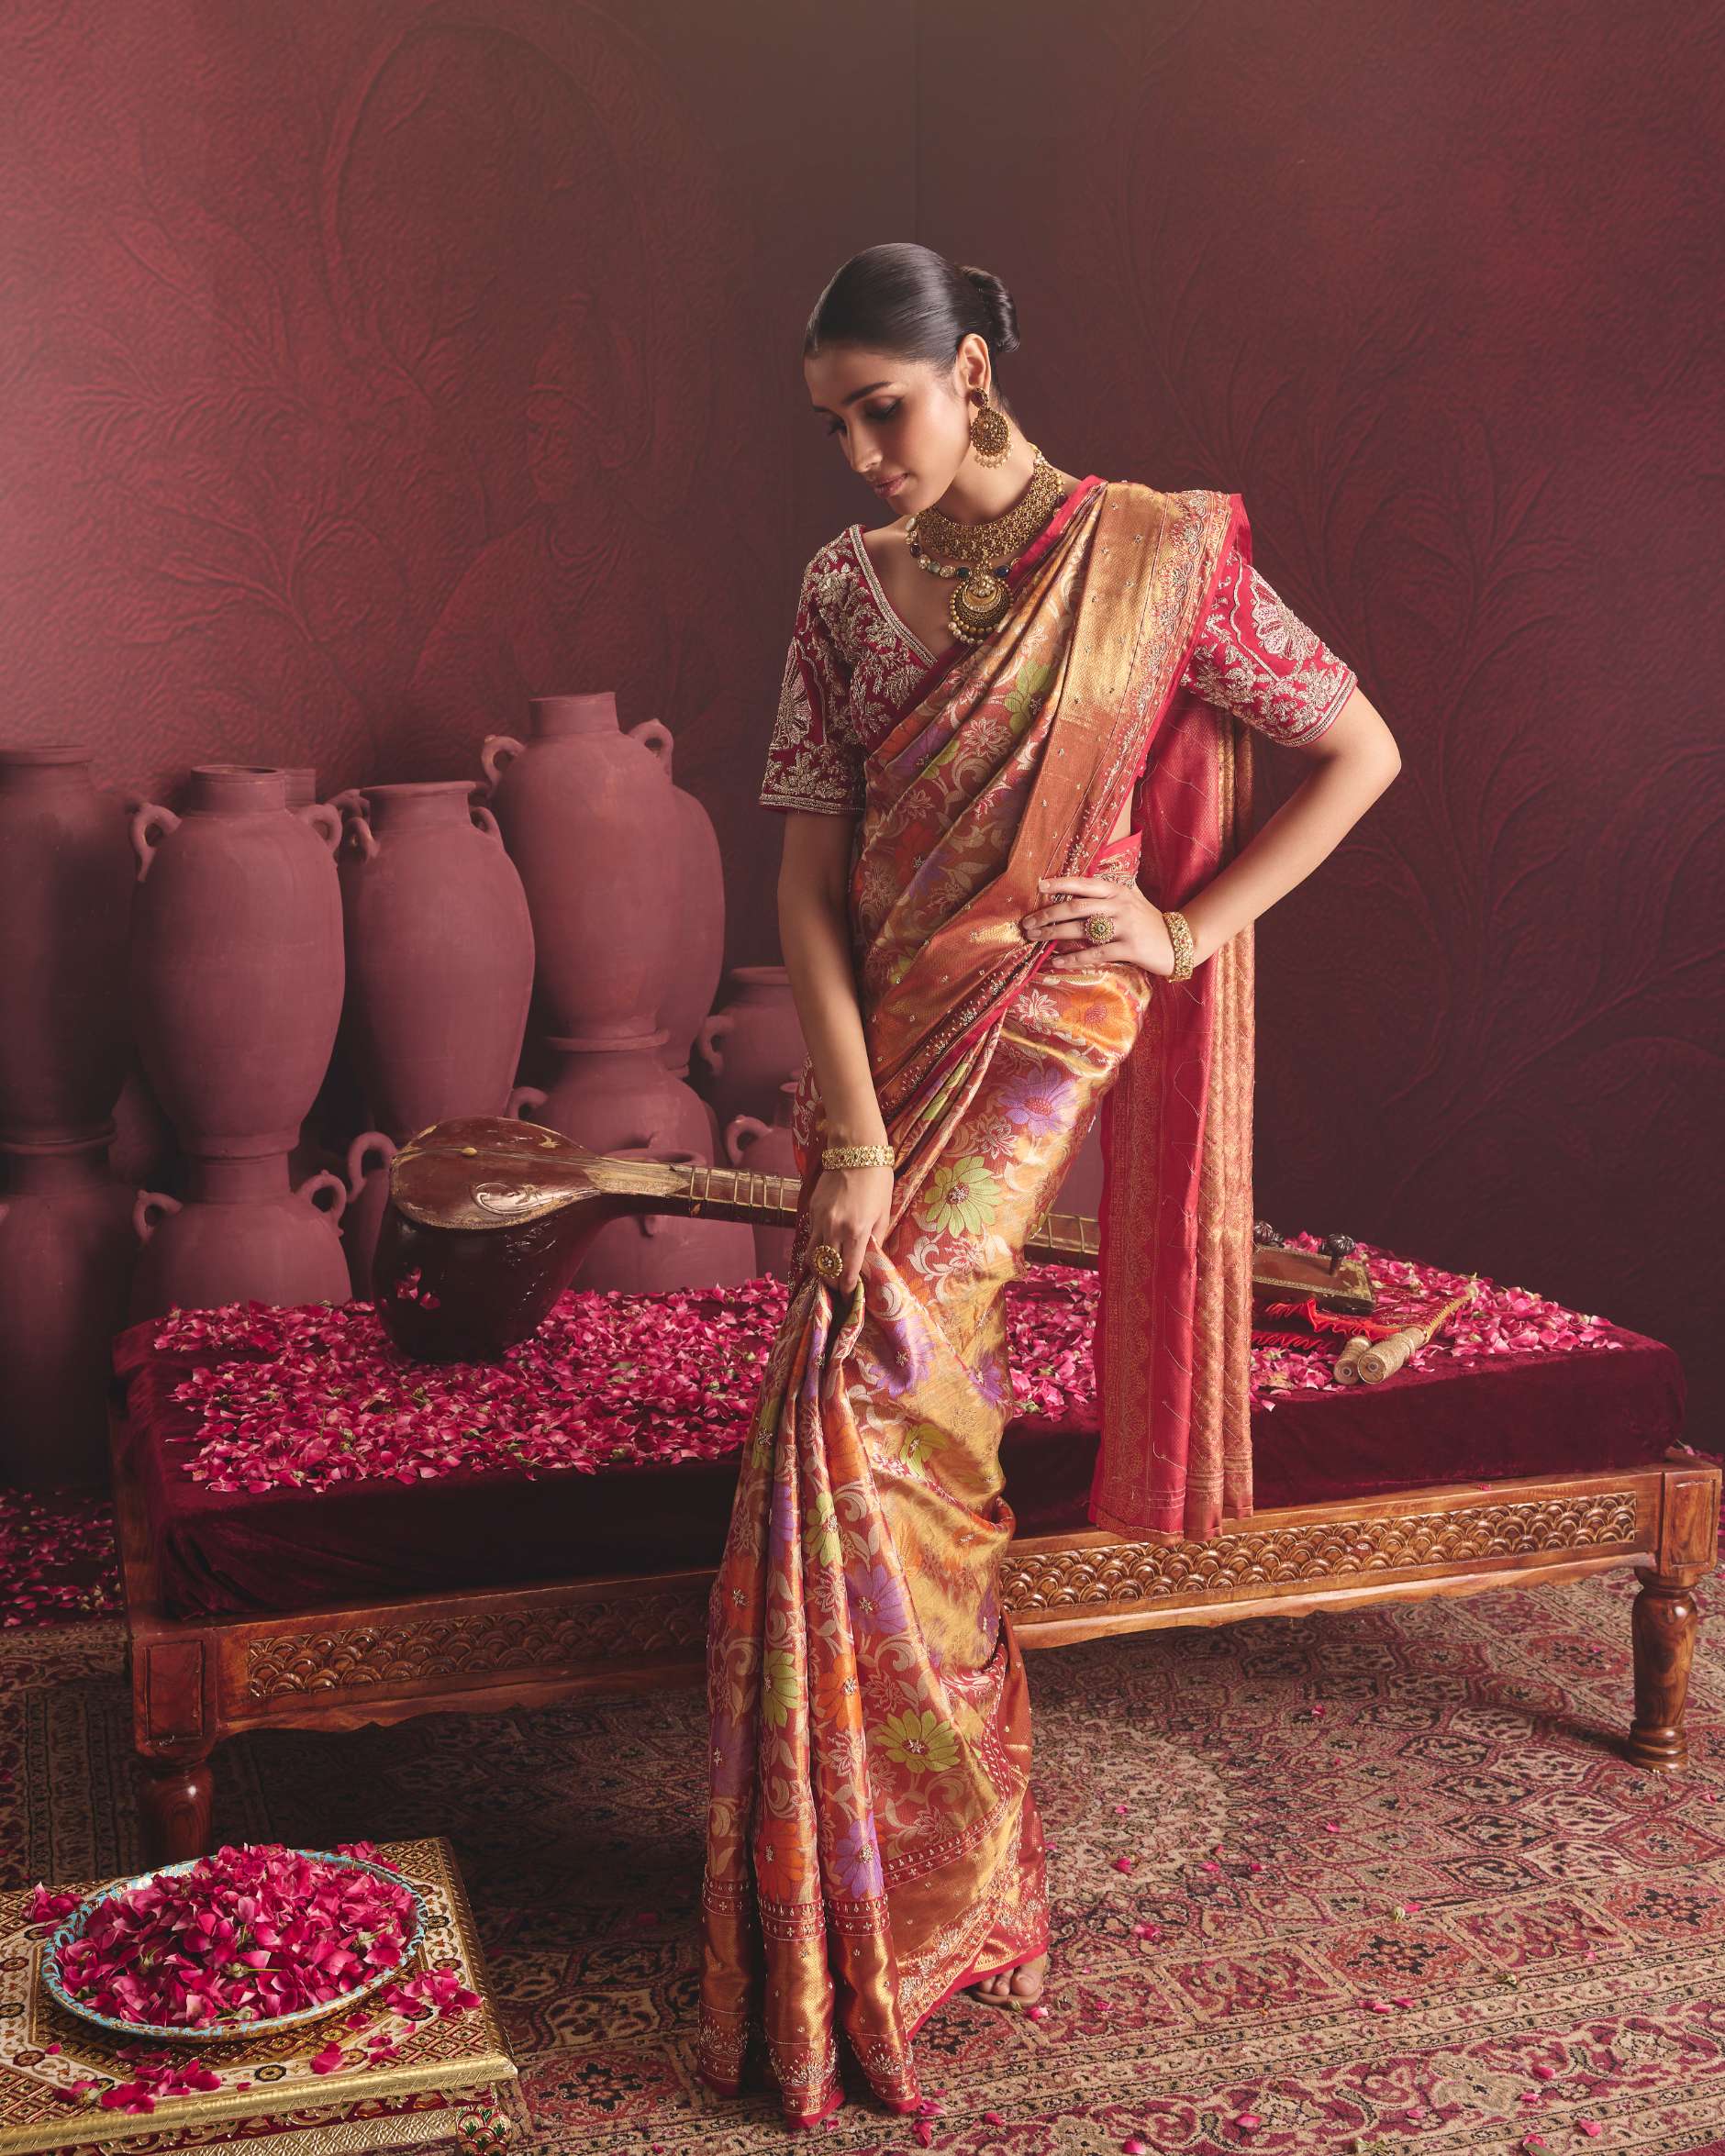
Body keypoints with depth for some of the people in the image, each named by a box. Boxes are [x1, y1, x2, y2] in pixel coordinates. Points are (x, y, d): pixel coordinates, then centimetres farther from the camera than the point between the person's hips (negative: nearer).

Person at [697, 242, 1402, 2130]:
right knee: (895, 1410, 5)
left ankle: (882, 1904, 3)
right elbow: (808, 875, -1)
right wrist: (852, 1135, -12)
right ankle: (945, 1893, 22)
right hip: (882, 1039, 5)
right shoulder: (846, 587, 6)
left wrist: (1188, 930, -6)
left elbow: (1360, 750, 1)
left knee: (859, 1398, -15)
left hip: (1046, 1037, -4)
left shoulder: (1156, 556, -4)